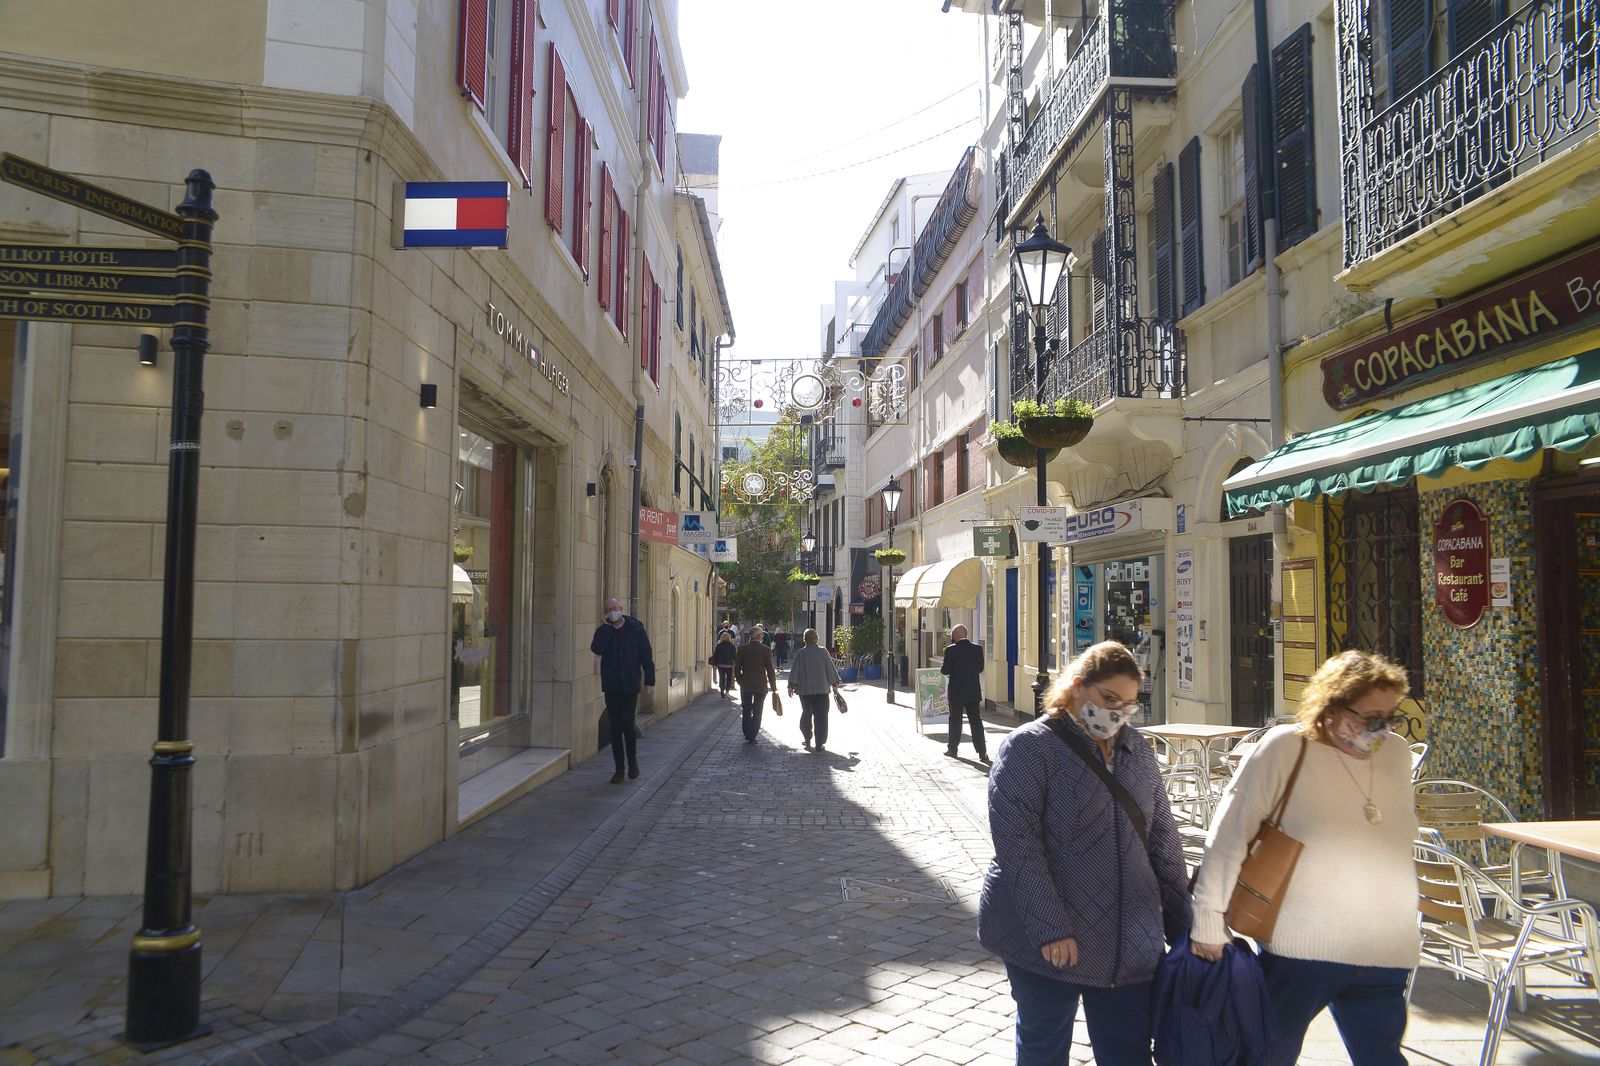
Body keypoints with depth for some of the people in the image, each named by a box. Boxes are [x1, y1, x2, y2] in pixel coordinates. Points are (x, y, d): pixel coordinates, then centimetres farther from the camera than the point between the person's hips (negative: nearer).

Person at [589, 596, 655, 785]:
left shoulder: (635, 628, 0)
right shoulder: (603, 630, 4)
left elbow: (646, 656, 1)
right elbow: (597, 649, -16)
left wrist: (650, 681, -4)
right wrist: (605, 627, -13)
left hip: (630, 685, -2)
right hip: (611, 686, 2)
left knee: (627, 724, -10)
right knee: (614, 727, 4)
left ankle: (633, 760, 16)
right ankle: (619, 769, 14)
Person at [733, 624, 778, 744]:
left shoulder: (741, 648, -3)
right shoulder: (766, 649, -8)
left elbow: (736, 668, 0)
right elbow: (770, 670, -6)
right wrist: (773, 687, 2)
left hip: (746, 685, 1)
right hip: (761, 685, -1)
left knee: (746, 711, 13)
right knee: (757, 711, 6)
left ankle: (747, 735, 14)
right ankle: (752, 737, 5)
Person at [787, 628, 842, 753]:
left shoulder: (800, 653, -3)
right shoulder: (823, 652, -3)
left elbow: (794, 671, -2)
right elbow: (831, 669, 1)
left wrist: (791, 686, 5)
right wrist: (834, 684, 10)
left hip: (805, 690, 1)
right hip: (822, 689, -1)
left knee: (806, 714, 18)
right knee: (821, 716, 1)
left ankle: (807, 741, 22)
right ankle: (820, 745, -3)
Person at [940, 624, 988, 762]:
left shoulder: (951, 650, -13)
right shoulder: (977, 649, -1)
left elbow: (945, 670, -11)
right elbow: (980, 668, 6)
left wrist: (942, 667, 11)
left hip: (956, 692, -3)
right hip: (974, 692, 3)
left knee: (955, 720, 10)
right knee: (976, 721, 5)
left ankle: (952, 749, 20)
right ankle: (982, 752, 1)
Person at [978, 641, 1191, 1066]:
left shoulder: (1137, 750, 9)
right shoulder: (1029, 747, -10)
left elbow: (1162, 842, 14)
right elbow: (1016, 842, -17)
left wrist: (1182, 927, 12)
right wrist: (1050, 928, -21)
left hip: (1130, 946, 5)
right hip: (1046, 944, -4)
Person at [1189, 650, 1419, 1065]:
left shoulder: (1398, 754, 5)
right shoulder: (1285, 748, -12)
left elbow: (1397, 847, 17)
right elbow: (1228, 835, -12)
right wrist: (1208, 922, -12)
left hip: (1384, 958, 4)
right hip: (1299, 951, -4)